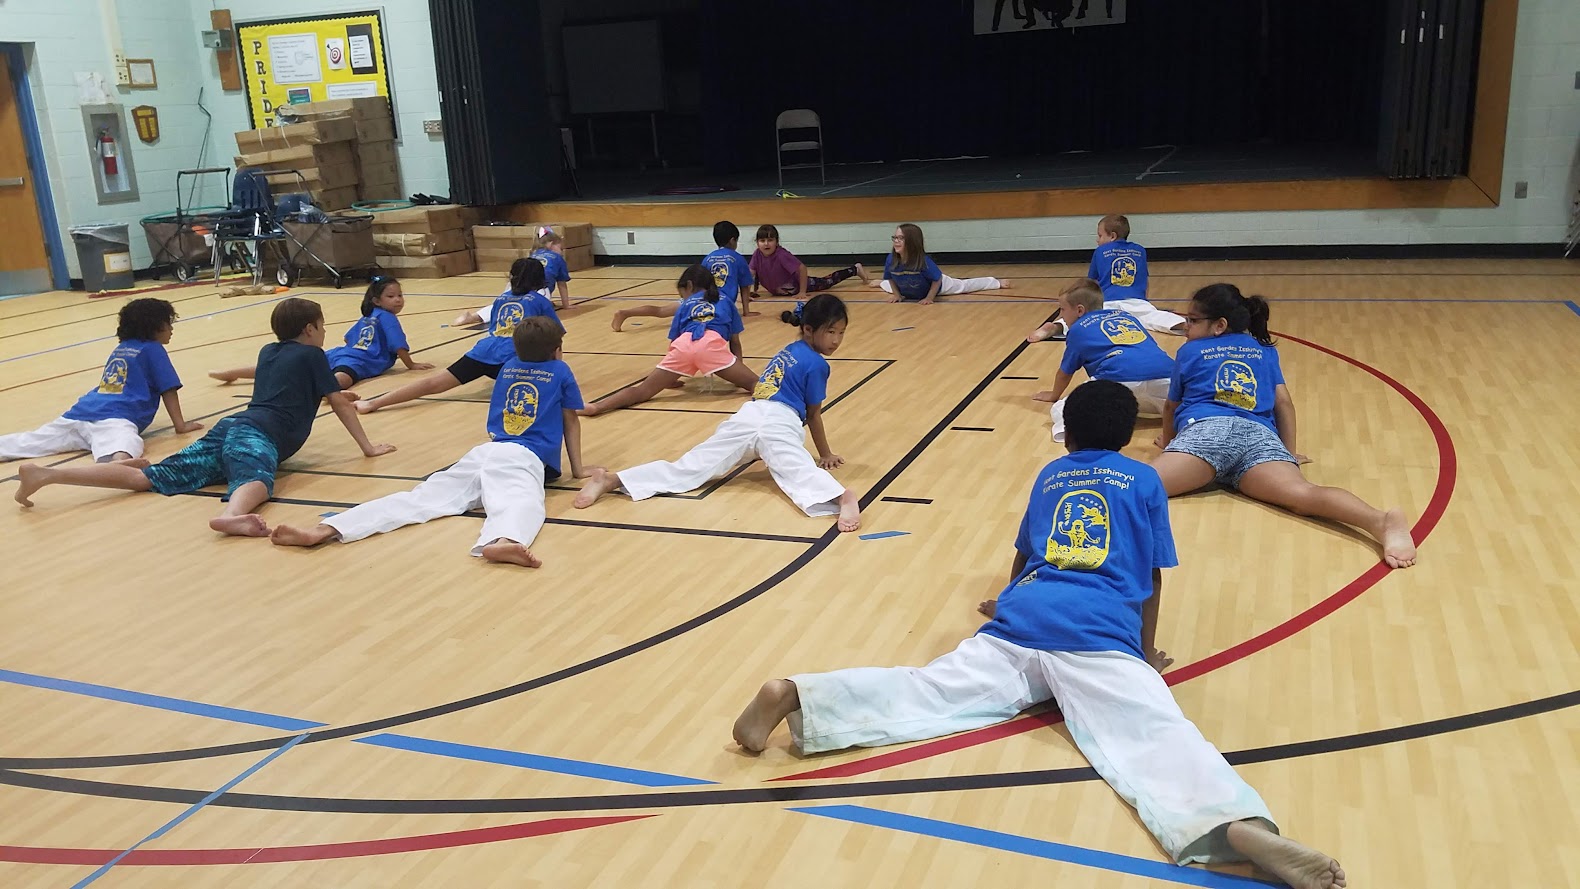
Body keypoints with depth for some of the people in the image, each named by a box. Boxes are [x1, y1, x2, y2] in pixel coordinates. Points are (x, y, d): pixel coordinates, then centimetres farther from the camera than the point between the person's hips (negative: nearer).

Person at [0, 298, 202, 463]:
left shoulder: (120, 347, 30)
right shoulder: (154, 349, 9)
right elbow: (169, 390, 5)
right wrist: (180, 425, 10)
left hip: (82, 413, 9)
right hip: (114, 418, -8)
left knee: (26, 443, 7)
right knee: (121, 456, -39)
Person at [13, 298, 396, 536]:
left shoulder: (268, 352, 31)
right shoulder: (312, 354, 10)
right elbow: (341, 403, 11)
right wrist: (368, 447, 17)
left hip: (230, 428, 8)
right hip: (257, 436, -8)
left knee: (148, 477, 1)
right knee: (257, 481, -39)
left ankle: (45, 473, -7)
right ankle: (229, 515, -74)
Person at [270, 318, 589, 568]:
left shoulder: (508, 368, 30)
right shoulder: (560, 370, 17)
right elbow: (570, 421, 24)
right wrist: (577, 469, 32)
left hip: (485, 451, 4)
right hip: (523, 457, -4)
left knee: (424, 496, -12)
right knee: (520, 501, -35)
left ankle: (324, 530, -30)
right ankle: (502, 541, -73)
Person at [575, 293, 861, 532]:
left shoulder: (788, 351, 28)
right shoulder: (817, 364, 4)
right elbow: (813, 415, 9)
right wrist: (826, 454, 21)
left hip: (749, 416, 6)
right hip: (777, 424, -6)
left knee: (690, 466, 0)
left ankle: (611, 479, -11)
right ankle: (842, 497, -63)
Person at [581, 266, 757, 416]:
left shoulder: (686, 305, 34)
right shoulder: (726, 301, 35)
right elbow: (735, 342, 30)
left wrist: (670, 379, 45)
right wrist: (738, 371, 44)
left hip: (683, 344, 1)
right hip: (712, 343, -1)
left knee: (643, 390, 2)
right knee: (754, 384, -7)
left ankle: (596, 406, -18)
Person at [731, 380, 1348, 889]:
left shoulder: (1050, 474, 30)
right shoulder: (1145, 481, 21)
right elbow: (1152, 578, 21)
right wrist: (1148, 652, 34)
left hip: (1020, 621, 3)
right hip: (1099, 636, -3)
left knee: (921, 691, -7)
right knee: (1158, 734, -21)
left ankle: (796, 694, -27)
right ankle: (1240, 824, -48)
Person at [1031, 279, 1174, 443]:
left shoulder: (1078, 328, 23)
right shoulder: (1126, 316, 35)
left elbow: (1065, 373, 32)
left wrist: (1054, 396, 53)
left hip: (1120, 379, -4)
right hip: (1165, 375, 4)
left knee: (1062, 409, 6)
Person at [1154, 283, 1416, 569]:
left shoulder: (1190, 351, 26)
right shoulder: (1265, 351, 32)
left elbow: (1171, 406, 36)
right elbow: (1284, 403, 25)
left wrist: (1167, 441, 54)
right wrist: (1290, 455, 31)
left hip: (1207, 428, -2)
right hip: (1259, 435, 2)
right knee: (1302, 495, -24)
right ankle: (1381, 521, -52)